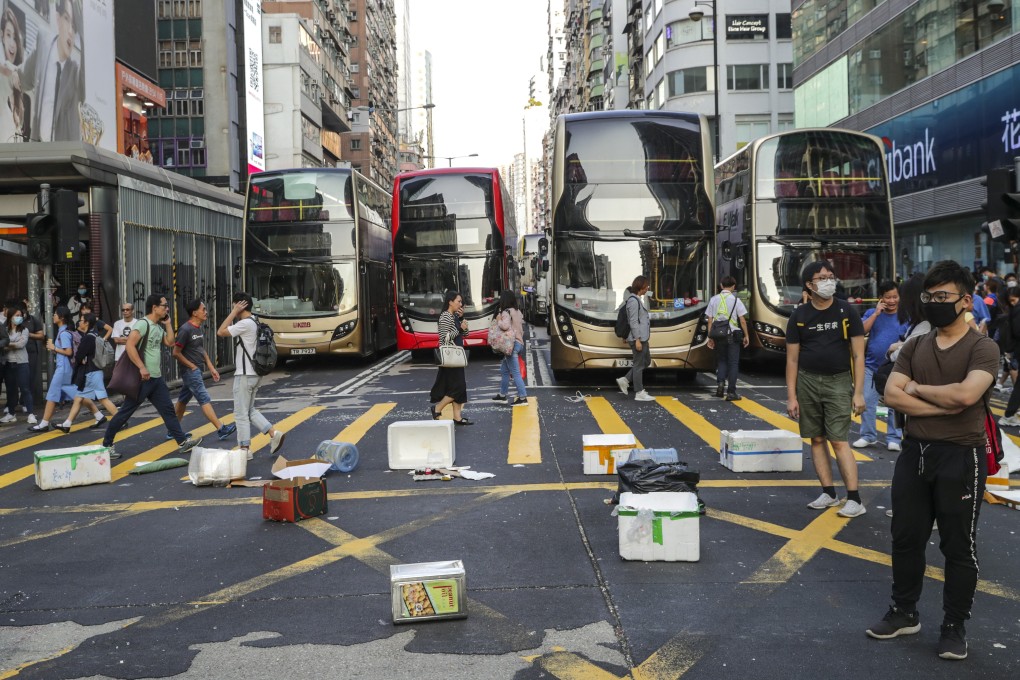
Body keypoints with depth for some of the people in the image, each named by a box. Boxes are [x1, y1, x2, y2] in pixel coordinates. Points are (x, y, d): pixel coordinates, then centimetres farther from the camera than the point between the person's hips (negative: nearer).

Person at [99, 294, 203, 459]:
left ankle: (183, 442, 7)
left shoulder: (159, 326, 14)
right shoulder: (143, 323, -13)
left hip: (157, 378, 8)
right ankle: (107, 444, 9)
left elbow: (170, 343, 15)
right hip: (142, 378, -8)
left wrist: (167, 323, 10)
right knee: (126, 411, -1)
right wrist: (142, 367, -25)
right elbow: (130, 346, -22)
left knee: (168, 409, 6)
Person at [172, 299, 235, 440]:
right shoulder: (186, 329, -17)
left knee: (183, 399, 15)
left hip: (197, 370, 9)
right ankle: (221, 429, -11)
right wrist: (192, 366, -13)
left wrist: (211, 368, 13)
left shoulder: (200, 329, 10)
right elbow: (176, 353, -16)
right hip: (191, 371, -9)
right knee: (204, 400, -9)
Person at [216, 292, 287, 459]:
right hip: (253, 374, 10)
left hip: (244, 375, -10)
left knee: (241, 414, -1)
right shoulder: (254, 322, 12)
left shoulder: (245, 324, -19)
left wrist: (234, 312, -15)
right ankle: (274, 433, 8)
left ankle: (245, 450, 3)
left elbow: (220, 332, -17)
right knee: (250, 411, 17)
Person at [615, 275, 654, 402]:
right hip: (638, 338, -10)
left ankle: (625, 380, 18)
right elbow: (633, 321, -19)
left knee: (646, 362, 17)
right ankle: (639, 393, 4)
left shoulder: (637, 299, 15)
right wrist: (637, 339, -21)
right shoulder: (633, 300, -16)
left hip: (642, 338, 10)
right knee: (639, 365, -3)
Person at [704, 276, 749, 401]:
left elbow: (710, 319, 3)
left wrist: (710, 337, 7)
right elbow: (742, 320, -6)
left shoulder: (714, 299, 3)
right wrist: (746, 336, 4)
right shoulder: (735, 300, -5)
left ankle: (720, 382, -3)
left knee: (721, 361, 19)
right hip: (733, 335, -3)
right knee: (733, 363, 4)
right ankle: (731, 392, 3)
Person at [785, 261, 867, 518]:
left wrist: (858, 392, -8)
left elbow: (858, 354, -2)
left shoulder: (846, 311, -2)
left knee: (839, 440, -9)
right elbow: (792, 358, 6)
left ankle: (855, 499, -5)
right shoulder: (799, 316, 3)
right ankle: (828, 493, 17)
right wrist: (791, 396, 1)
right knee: (816, 439, 6)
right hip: (807, 381, 3)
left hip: (838, 382, -3)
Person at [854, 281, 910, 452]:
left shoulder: (905, 316, 2)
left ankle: (893, 438, 10)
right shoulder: (871, 313, 6)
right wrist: (876, 313, -11)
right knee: (867, 401, 2)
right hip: (872, 365, 2)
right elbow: (862, 331, -8)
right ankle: (868, 436, 13)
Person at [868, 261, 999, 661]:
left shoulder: (982, 349, -9)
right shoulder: (914, 347, 8)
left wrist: (917, 389, -11)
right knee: (906, 538, 14)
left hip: (960, 456, -5)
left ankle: (954, 626, 18)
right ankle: (904, 612, 29)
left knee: (958, 546, 5)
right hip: (914, 451, 6)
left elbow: (966, 394, -27)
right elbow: (892, 395, -4)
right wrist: (944, 405, -15)